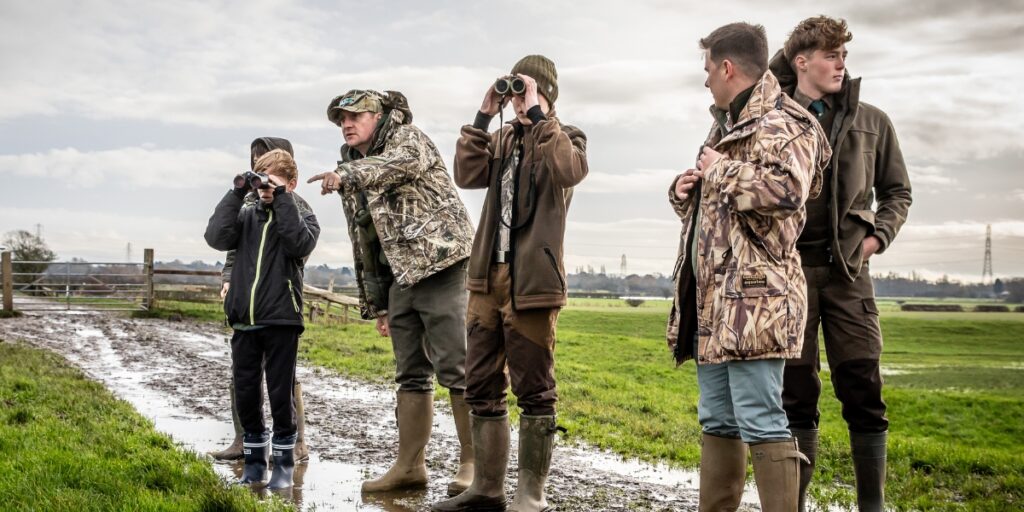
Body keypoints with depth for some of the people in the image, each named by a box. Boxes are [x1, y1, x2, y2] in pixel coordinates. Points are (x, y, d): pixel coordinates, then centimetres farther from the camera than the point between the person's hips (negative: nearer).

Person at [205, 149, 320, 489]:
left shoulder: (302, 217, 5)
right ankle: (254, 461, 23)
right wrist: (237, 193, -10)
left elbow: (300, 244, -18)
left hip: (281, 320, -3)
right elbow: (217, 237, -7)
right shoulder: (247, 215, 11)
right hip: (244, 320, 3)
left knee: (281, 394, 2)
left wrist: (281, 197, -16)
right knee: (246, 394, 9)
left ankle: (284, 464, 15)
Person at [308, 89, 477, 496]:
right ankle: (410, 466, 15)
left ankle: (474, 462, -2)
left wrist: (348, 175, -36)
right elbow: (364, 247, 21)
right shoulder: (354, 179, 21)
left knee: (456, 368, -8)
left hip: (442, 264, -8)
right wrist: (376, 305, 18)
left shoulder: (407, 137, 1)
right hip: (400, 280, 8)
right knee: (410, 375, 9)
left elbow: (407, 161, -25)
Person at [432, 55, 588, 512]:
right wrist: (484, 117, -3)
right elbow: (468, 175, 2)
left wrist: (537, 114, -16)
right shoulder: (503, 139, 18)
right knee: (482, 388, 9)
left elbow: (571, 170, -20)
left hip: (531, 281, -6)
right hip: (487, 277, 6)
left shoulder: (565, 137, 4)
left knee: (534, 391, -2)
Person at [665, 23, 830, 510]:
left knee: (761, 423, -10)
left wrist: (721, 169, -15)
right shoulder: (725, 124, 22)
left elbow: (787, 189, -28)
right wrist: (685, 190, 12)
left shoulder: (783, 124, -8)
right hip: (710, 298, 10)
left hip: (753, 299, -10)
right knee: (717, 422, 14)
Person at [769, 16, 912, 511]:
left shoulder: (871, 122, 10)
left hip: (847, 271, 2)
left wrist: (877, 236, 2)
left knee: (863, 391, -1)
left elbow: (897, 191, 17)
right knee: (796, 392, 4)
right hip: (789, 268, -1)